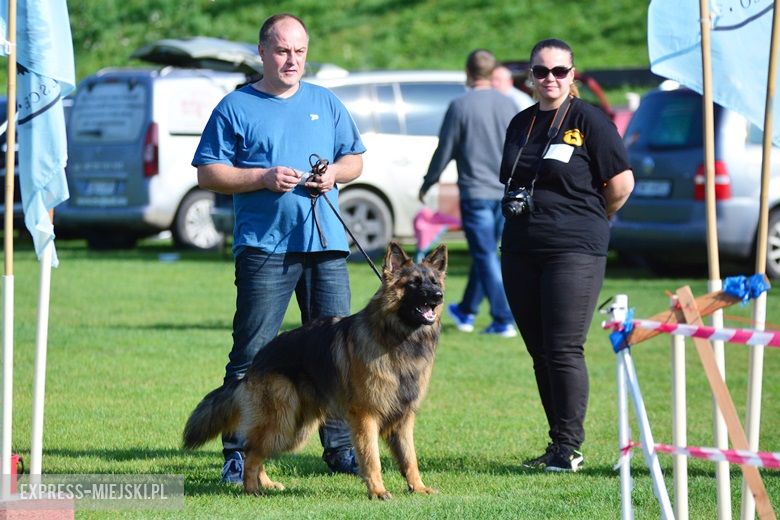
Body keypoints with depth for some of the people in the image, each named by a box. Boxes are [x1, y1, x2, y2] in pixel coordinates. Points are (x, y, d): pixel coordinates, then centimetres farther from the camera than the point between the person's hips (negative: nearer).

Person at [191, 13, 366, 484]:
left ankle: (341, 447, 13)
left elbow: (355, 158, 20)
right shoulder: (236, 107, 4)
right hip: (263, 246, -4)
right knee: (252, 354, -4)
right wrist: (263, 178, -13)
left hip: (326, 244, 4)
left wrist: (335, 173, -3)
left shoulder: (326, 104, 16)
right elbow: (208, 173, 0)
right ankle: (238, 453, 0)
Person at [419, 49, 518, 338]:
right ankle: (467, 311, 29)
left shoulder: (460, 106, -9)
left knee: (486, 256, -3)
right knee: (485, 254, 16)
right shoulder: (507, 105, 5)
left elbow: (445, 150, -5)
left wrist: (427, 183, 9)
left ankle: (504, 320, -8)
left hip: (475, 192, -5)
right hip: (505, 192, 5)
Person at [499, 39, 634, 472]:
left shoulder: (588, 120, -5)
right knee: (540, 351, 7)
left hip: (574, 252, -6)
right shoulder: (520, 124, 15)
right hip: (520, 252, 6)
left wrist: (588, 221, 7)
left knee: (564, 350, -10)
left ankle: (570, 447, -4)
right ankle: (558, 443, 14)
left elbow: (621, 184, -5)